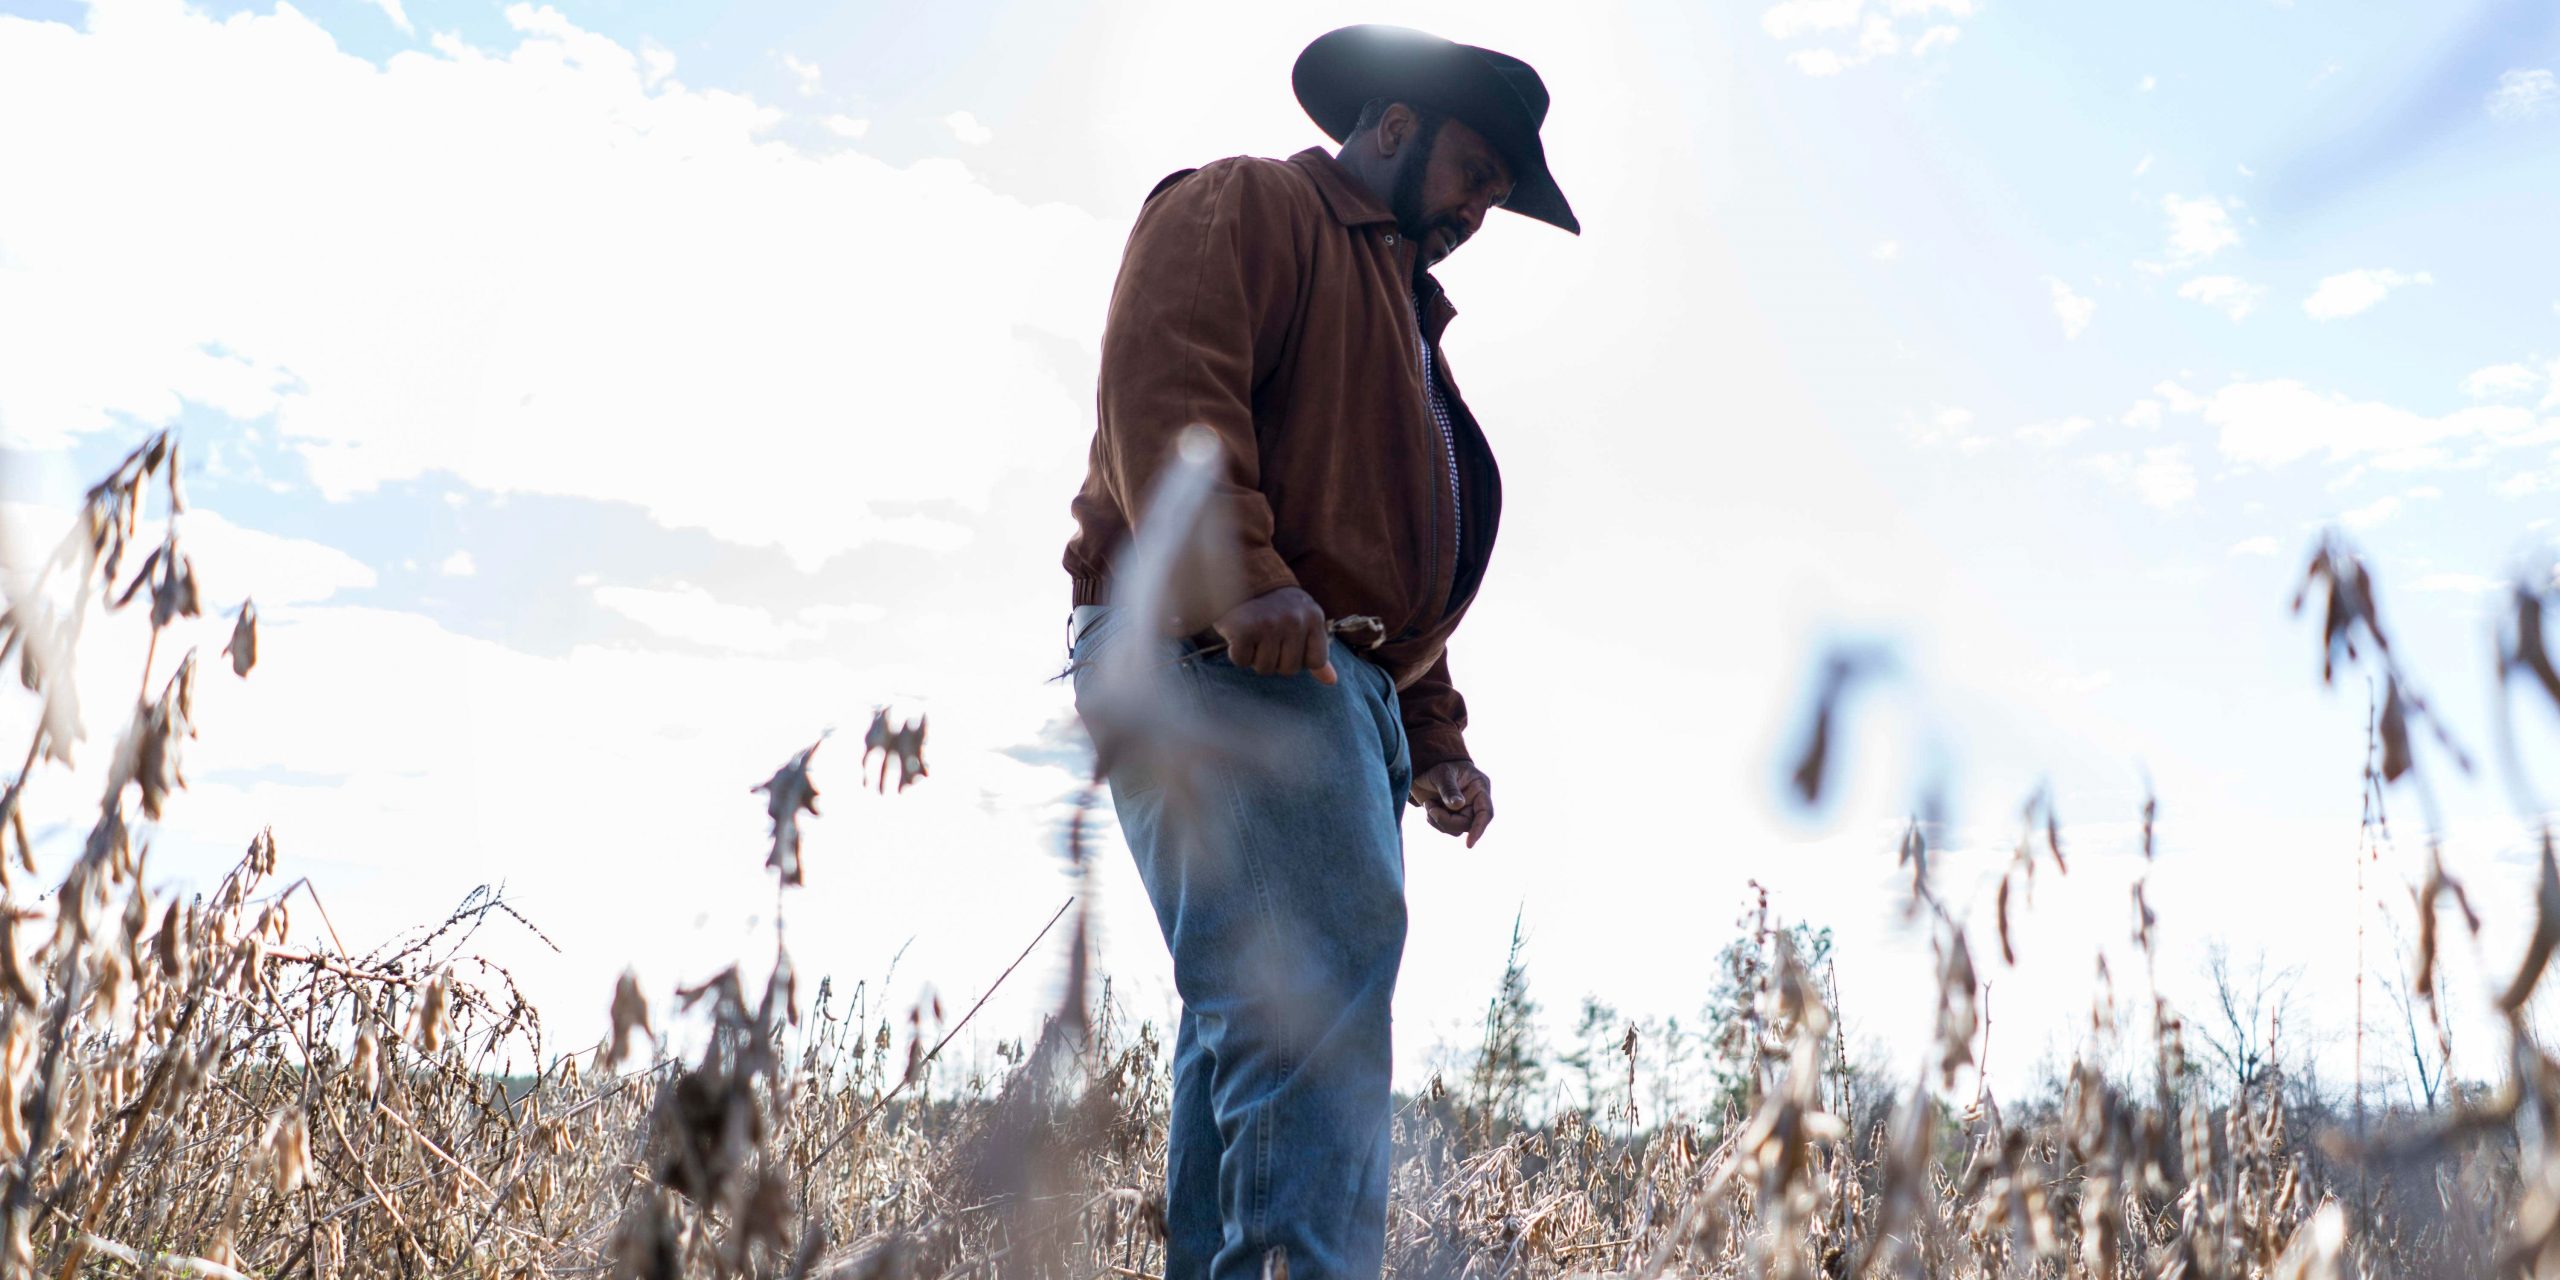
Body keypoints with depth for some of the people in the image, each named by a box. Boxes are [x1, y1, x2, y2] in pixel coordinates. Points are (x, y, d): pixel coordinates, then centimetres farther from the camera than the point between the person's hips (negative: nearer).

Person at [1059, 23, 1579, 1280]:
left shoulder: (1403, 315, 35)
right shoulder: (1248, 206, 8)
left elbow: (1406, 569, 33)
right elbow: (1163, 377, -13)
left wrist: (1433, 739, 20)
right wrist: (1239, 569, -27)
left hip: (1342, 682, 9)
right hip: (1213, 651, -9)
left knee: (1261, 1022, 3)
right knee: (1319, 960, -23)